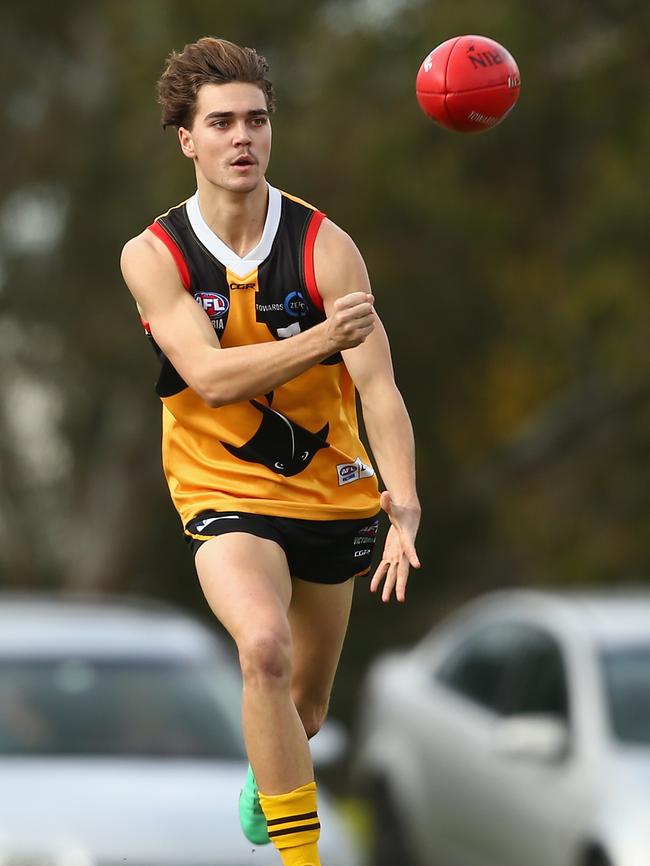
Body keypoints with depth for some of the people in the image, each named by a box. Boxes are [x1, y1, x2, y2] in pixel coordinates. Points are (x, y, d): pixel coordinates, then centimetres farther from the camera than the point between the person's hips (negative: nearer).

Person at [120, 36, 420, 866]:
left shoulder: (326, 247, -13)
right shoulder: (152, 255, -12)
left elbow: (378, 388, -19)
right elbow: (209, 376, -25)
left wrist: (405, 505, -33)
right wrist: (321, 339, -39)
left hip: (330, 489, 2)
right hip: (222, 489, -2)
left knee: (306, 701, 17)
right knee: (265, 648, -31)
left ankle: (266, 778, 55)